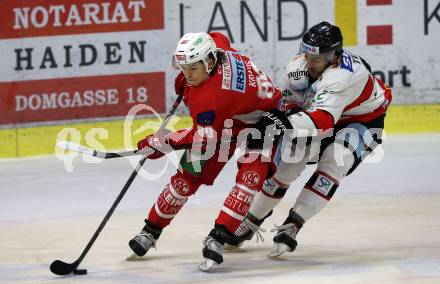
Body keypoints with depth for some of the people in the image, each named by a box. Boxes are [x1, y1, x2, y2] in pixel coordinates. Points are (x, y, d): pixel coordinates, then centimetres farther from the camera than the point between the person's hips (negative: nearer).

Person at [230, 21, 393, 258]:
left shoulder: (343, 74, -40)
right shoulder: (298, 66, -18)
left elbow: (323, 119, -53)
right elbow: (292, 100, -1)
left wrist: (290, 122, -66)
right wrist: (290, 112, -23)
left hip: (363, 121, -6)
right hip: (325, 118, 6)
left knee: (333, 162, -30)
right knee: (286, 166, 1)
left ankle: (291, 226, -29)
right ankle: (251, 222, 19)